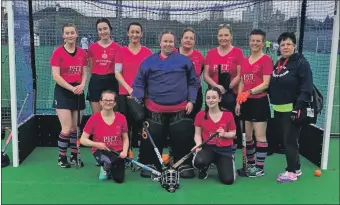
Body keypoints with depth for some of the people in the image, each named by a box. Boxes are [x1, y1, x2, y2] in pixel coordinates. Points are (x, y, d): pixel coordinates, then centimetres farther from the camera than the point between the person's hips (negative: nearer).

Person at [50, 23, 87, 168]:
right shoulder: (58, 52, -7)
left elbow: (84, 73, 10)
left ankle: (74, 156, 23)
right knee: (67, 129, -8)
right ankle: (61, 157, 10)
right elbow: (56, 76, -11)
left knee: (76, 128, 10)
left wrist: (82, 85, -10)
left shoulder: (82, 53, 7)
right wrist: (71, 88, -19)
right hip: (63, 92, -4)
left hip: (78, 93, 4)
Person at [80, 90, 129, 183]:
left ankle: (111, 169, 24)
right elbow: (83, 139, -6)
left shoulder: (121, 118, -5)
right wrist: (97, 144, -22)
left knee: (119, 179, -13)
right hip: (101, 151, -2)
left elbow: (125, 138, 7)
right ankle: (105, 168, 3)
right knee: (109, 161, -37)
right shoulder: (94, 118, -11)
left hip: (117, 151, 2)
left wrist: (124, 151, -11)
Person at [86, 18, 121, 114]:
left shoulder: (117, 47, -2)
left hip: (111, 82, -1)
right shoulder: (92, 47, 4)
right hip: (96, 82, 1)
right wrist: (95, 77, 10)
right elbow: (90, 67, 14)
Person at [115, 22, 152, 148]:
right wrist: (129, 88, -11)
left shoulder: (148, 52, 6)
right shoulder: (121, 51, 6)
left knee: (139, 125, 3)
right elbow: (117, 73, 1)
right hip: (125, 94, 0)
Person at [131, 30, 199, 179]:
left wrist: (191, 100, 1)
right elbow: (139, 83, 5)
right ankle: (149, 165, 22)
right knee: (152, 138, 6)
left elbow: (193, 82, 9)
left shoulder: (184, 60, 6)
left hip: (180, 109, 0)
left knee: (181, 138, 6)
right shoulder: (149, 61, 5)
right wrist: (136, 100, -7)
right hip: (155, 109, 0)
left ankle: (184, 165, 21)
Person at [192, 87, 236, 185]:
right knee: (199, 161, -37)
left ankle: (220, 163, 23)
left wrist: (224, 134, -16)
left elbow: (233, 133, 6)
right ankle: (204, 169, 6)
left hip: (224, 149, 0)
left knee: (228, 180, -15)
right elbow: (197, 134, 3)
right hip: (207, 147, 0)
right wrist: (199, 145, -17)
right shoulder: (200, 115, -3)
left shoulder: (228, 115, -5)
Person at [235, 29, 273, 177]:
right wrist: (238, 101, 8)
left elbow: (266, 83, -14)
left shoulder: (266, 60, -7)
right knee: (247, 135, 13)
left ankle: (260, 168, 9)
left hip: (259, 102, -7)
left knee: (260, 136, 0)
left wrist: (249, 92, -23)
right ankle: (250, 164, 27)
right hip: (246, 103, 7)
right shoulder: (245, 61, 13)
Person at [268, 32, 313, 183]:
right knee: (286, 140, 13)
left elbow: (306, 88, -15)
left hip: (293, 109, -7)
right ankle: (296, 168, 26)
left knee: (290, 140, -2)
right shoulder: (277, 64, 15)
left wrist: (299, 107, -21)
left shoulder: (301, 63, -8)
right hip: (279, 110, 8)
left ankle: (292, 171, 10)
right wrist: (273, 105, 8)